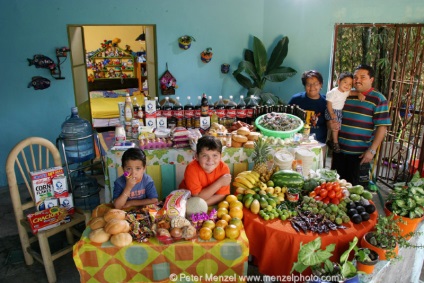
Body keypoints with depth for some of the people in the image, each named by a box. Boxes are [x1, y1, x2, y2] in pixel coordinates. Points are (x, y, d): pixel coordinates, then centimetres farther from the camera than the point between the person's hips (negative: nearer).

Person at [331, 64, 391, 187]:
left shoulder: (378, 99, -6)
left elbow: (382, 127, -9)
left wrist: (372, 150, -16)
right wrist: (332, 123, -4)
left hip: (360, 154, -5)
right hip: (339, 150, 5)